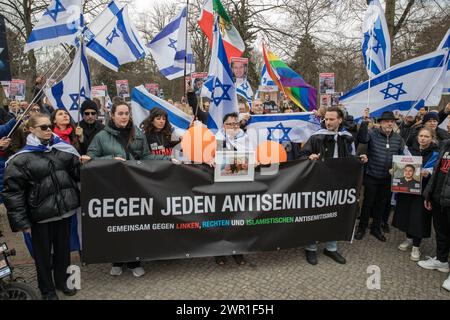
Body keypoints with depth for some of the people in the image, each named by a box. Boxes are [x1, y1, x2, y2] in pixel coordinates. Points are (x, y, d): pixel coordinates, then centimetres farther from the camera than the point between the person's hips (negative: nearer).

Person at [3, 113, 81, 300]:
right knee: (43, 253, 14)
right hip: (41, 214, -3)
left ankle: (61, 281, 41)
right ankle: (47, 289, 34)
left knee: (63, 248, 19)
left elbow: (76, 172, 12)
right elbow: (13, 191, -9)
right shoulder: (21, 158, -10)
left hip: (65, 209, 4)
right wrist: (21, 221, -11)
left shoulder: (62, 149, 2)